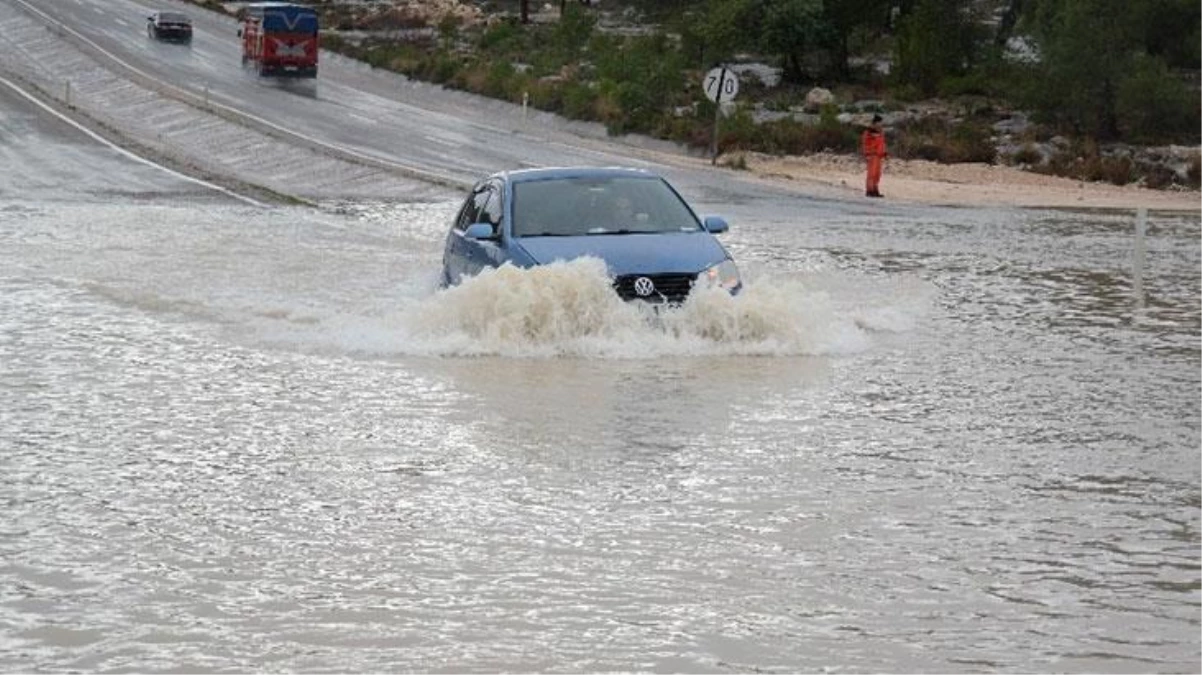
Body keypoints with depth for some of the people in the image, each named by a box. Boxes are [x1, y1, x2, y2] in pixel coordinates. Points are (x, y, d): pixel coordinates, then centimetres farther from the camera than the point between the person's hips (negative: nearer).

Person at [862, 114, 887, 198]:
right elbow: (865, 143, -11)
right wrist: (867, 154, -17)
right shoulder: (869, 132, -9)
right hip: (872, 155, -8)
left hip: (879, 155, 8)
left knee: (877, 173, 9)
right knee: (872, 172, -12)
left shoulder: (881, 132, 17)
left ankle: (875, 190, 13)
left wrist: (884, 154, 19)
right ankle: (869, 190, -12)